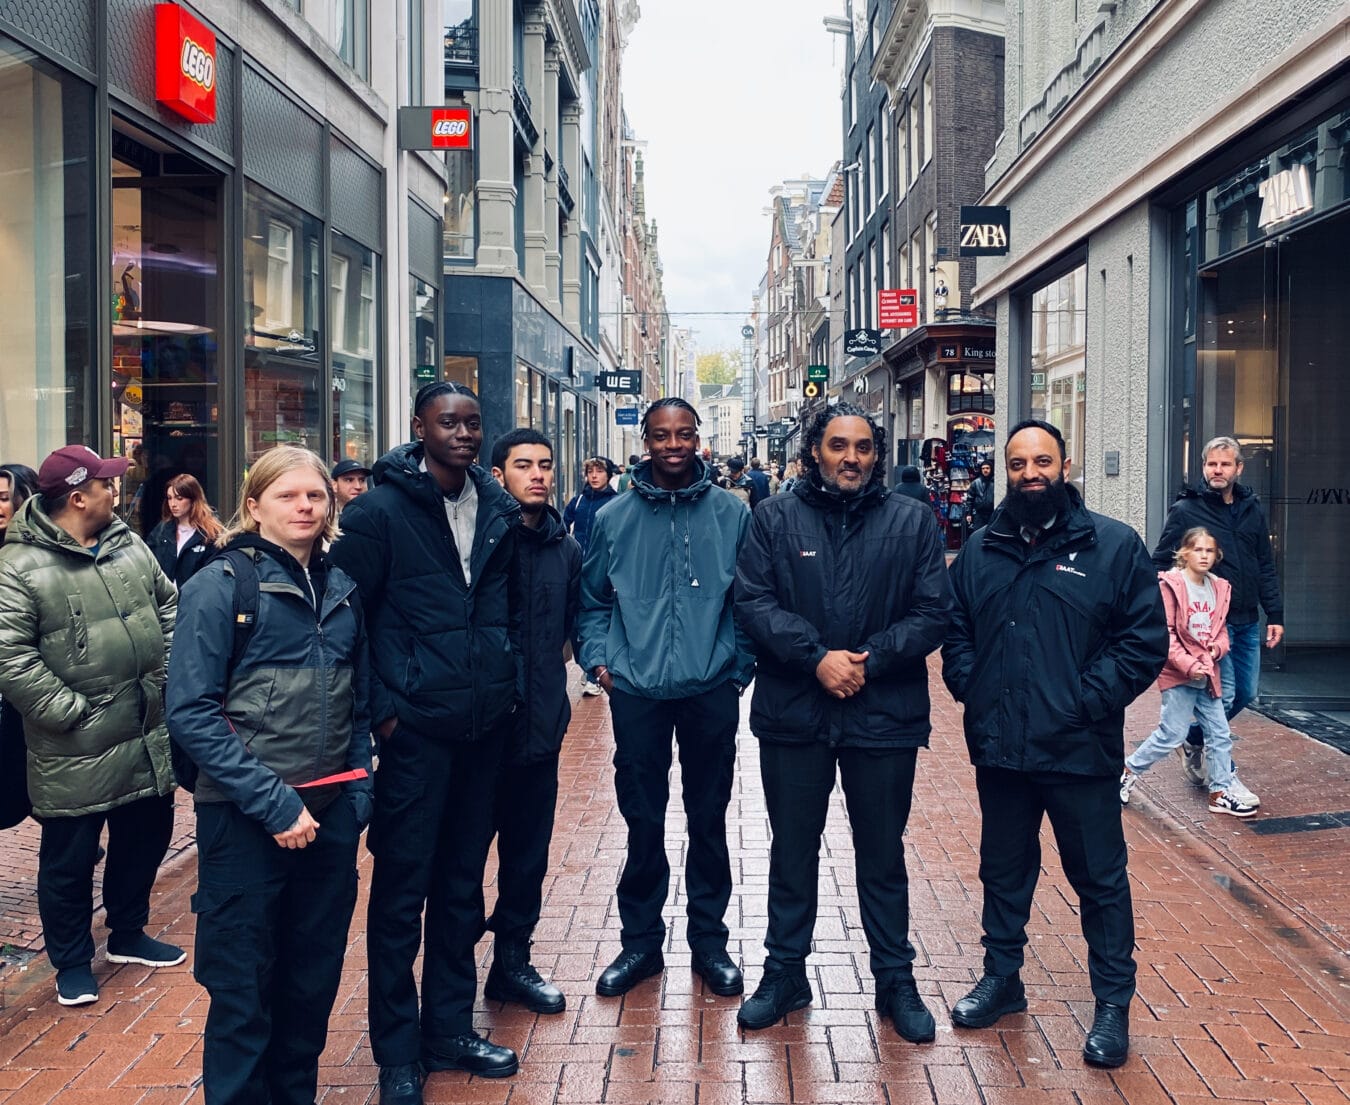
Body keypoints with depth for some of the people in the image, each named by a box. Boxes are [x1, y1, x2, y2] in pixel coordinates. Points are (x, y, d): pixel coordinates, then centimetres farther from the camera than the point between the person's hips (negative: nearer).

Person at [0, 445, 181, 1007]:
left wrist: (164, 674, 6)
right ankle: (72, 963, 28)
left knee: (146, 838, 20)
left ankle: (128, 934, 41)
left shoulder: (129, 545, 6)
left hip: (147, 739, 7)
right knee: (69, 860, 9)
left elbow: (167, 604, 16)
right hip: (75, 752, -7)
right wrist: (71, 711, -19)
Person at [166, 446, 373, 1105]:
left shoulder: (341, 589, 8)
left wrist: (357, 791, 3)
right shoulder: (220, 584, -8)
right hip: (244, 821, -5)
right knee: (243, 994, 5)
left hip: (330, 815, 5)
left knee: (313, 982, 14)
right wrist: (275, 803, -17)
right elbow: (191, 712, -14)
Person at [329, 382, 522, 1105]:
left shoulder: (498, 509, 8)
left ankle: (450, 1029, 30)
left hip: (484, 726, 5)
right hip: (415, 729, -5)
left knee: (462, 885, 15)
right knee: (401, 890, 4)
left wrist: (508, 680, 10)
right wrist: (380, 708, -11)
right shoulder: (381, 511, -8)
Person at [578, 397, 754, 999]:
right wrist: (598, 658, 0)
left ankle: (709, 939, 25)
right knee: (643, 823, 8)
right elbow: (593, 599, 12)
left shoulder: (732, 515, 2)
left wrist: (741, 666, -1)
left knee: (709, 820, 11)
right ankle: (641, 940, 23)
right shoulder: (615, 518, 3)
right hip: (637, 691, 0)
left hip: (712, 693, 0)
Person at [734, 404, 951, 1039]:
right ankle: (785, 973, 29)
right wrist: (817, 657, -18)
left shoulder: (911, 522, 2)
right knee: (792, 853, 13)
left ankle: (896, 980, 28)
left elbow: (933, 613, -3)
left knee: (883, 857, 13)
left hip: (884, 718, 0)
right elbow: (753, 601, -7)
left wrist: (868, 659, -15)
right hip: (793, 716, 0)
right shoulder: (775, 519, 2)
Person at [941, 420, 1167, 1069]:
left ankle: (1113, 1004, 23)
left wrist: (1087, 702, -14)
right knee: (1003, 871, 18)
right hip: (1000, 749, 4)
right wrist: (973, 689, -3)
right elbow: (955, 632, 13)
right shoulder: (980, 552, 8)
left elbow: (1145, 640, -7)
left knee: (1100, 879, 8)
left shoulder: (1114, 546, -4)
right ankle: (1001, 979, 35)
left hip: (1080, 751, -3)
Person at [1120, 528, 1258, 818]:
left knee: (1219, 734, 9)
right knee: (1172, 734, -4)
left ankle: (1220, 793, 20)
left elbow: (1220, 629, 17)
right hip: (1178, 674, -7)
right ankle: (1128, 772, 14)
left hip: (1207, 673, 7)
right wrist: (1189, 665, -21)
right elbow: (1165, 633, -16)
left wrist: (1218, 647, -5)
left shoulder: (1219, 588, 9)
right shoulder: (1171, 585, -12)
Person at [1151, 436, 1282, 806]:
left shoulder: (1252, 511, 9)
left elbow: (1266, 568, 14)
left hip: (1247, 622, 6)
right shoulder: (1185, 510, -6)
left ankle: (1194, 740, 32)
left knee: (1246, 693, 10)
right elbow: (1161, 564, -4)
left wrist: (1275, 615, 9)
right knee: (1223, 694, -7)